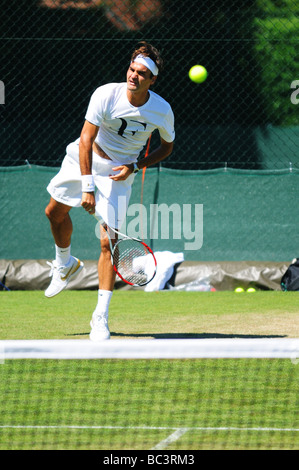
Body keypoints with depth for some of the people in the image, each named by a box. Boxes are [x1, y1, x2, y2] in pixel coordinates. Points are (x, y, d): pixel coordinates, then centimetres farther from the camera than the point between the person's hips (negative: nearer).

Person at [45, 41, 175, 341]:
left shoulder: (162, 111, -19)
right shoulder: (106, 95, -25)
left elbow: (167, 146, 0)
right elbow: (86, 140, -25)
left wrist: (135, 166, -15)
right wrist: (87, 187, -32)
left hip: (120, 172, -2)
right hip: (84, 160, 2)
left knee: (108, 241, -13)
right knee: (55, 212, 16)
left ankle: (101, 317, -8)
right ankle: (65, 266, 48)